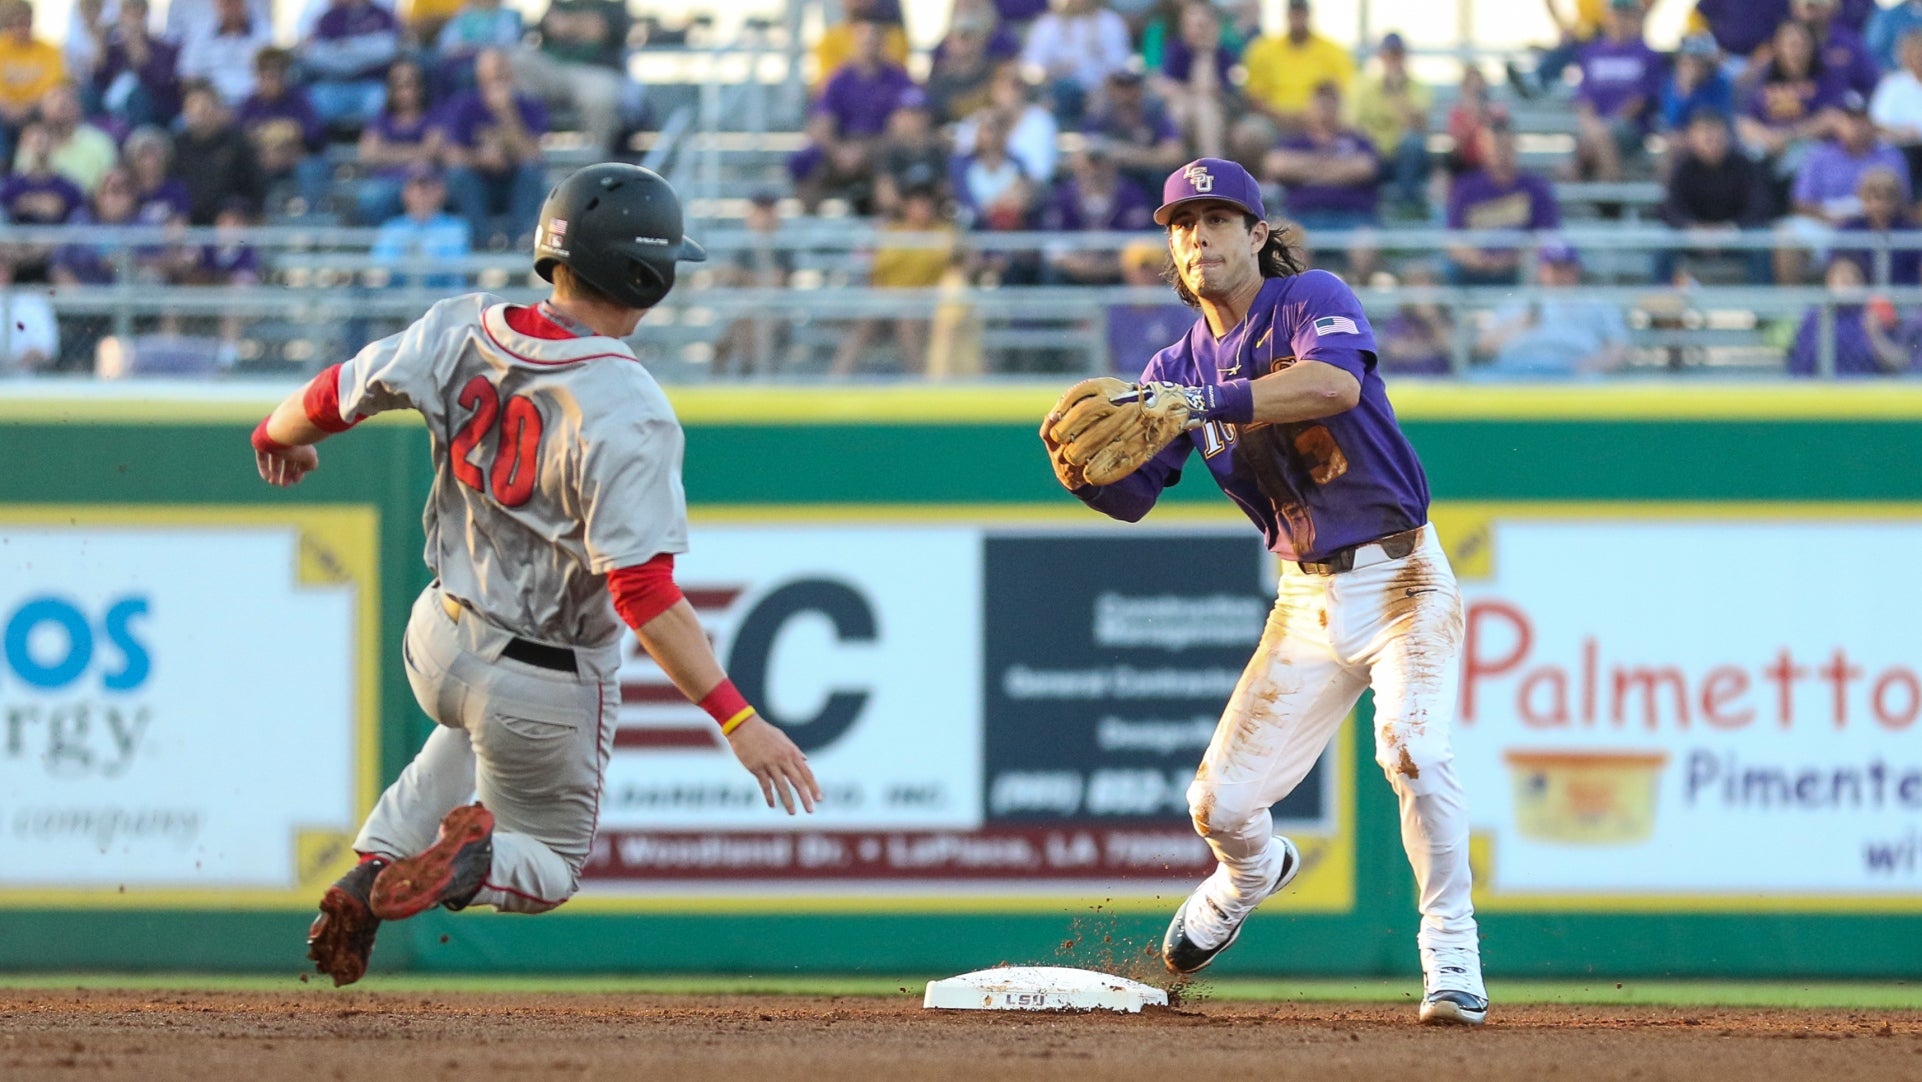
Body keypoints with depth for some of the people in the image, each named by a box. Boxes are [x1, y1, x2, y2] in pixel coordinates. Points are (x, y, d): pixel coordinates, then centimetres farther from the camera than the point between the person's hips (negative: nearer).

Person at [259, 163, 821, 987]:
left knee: (478, 729, 40)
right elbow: (644, 593, -34)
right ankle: (477, 859, -20)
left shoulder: (464, 332, -12)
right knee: (545, 872, 18)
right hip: (546, 686, -5)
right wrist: (736, 720, -33)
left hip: (438, 641, 5)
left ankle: (376, 868, 15)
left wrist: (281, 437, 23)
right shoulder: (626, 414, -28)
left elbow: (338, 395, -1)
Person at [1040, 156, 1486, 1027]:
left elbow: (1336, 383, -33)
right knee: (1221, 804, 5)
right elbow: (1130, 498, 1)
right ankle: (1251, 875, 43)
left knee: (1412, 747, -29)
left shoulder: (1312, 301, -11)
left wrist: (1202, 405, -41)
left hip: (1400, 578, -5)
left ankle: (1451, 957, -16)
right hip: (1308, 597, 5)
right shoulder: (1180, 367, 6)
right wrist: (1077, 468, -22)